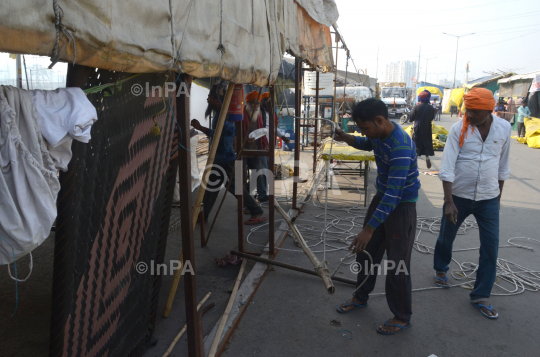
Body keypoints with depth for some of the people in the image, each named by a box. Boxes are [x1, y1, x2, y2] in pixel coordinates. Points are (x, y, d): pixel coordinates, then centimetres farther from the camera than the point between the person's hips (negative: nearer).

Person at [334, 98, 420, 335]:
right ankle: (361, 297, 37)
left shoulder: (401, 147, -31)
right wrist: (347, 138, 1)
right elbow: (367, 144, 23)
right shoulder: (379, 133, -4)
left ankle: (402, 317, 21)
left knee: (397, 262, 0)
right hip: (382, 197, 9)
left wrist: (369, 229, -33)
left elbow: (394, 193, -34)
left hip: (402, 204, -9)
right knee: (366, 250, 16)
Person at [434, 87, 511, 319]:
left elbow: (503, 165, 8)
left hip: (488, 199, 2)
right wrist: (448, 202, -21)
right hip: (459, 196, -2)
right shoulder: (458, 129, -12)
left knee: (491, 247, 1)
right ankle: (441, 269, 44)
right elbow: (447, 167, -16)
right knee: (446, 237, 14)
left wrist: (499, 196, 12)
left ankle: (480, 296, 16)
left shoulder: (504, 128, -3)